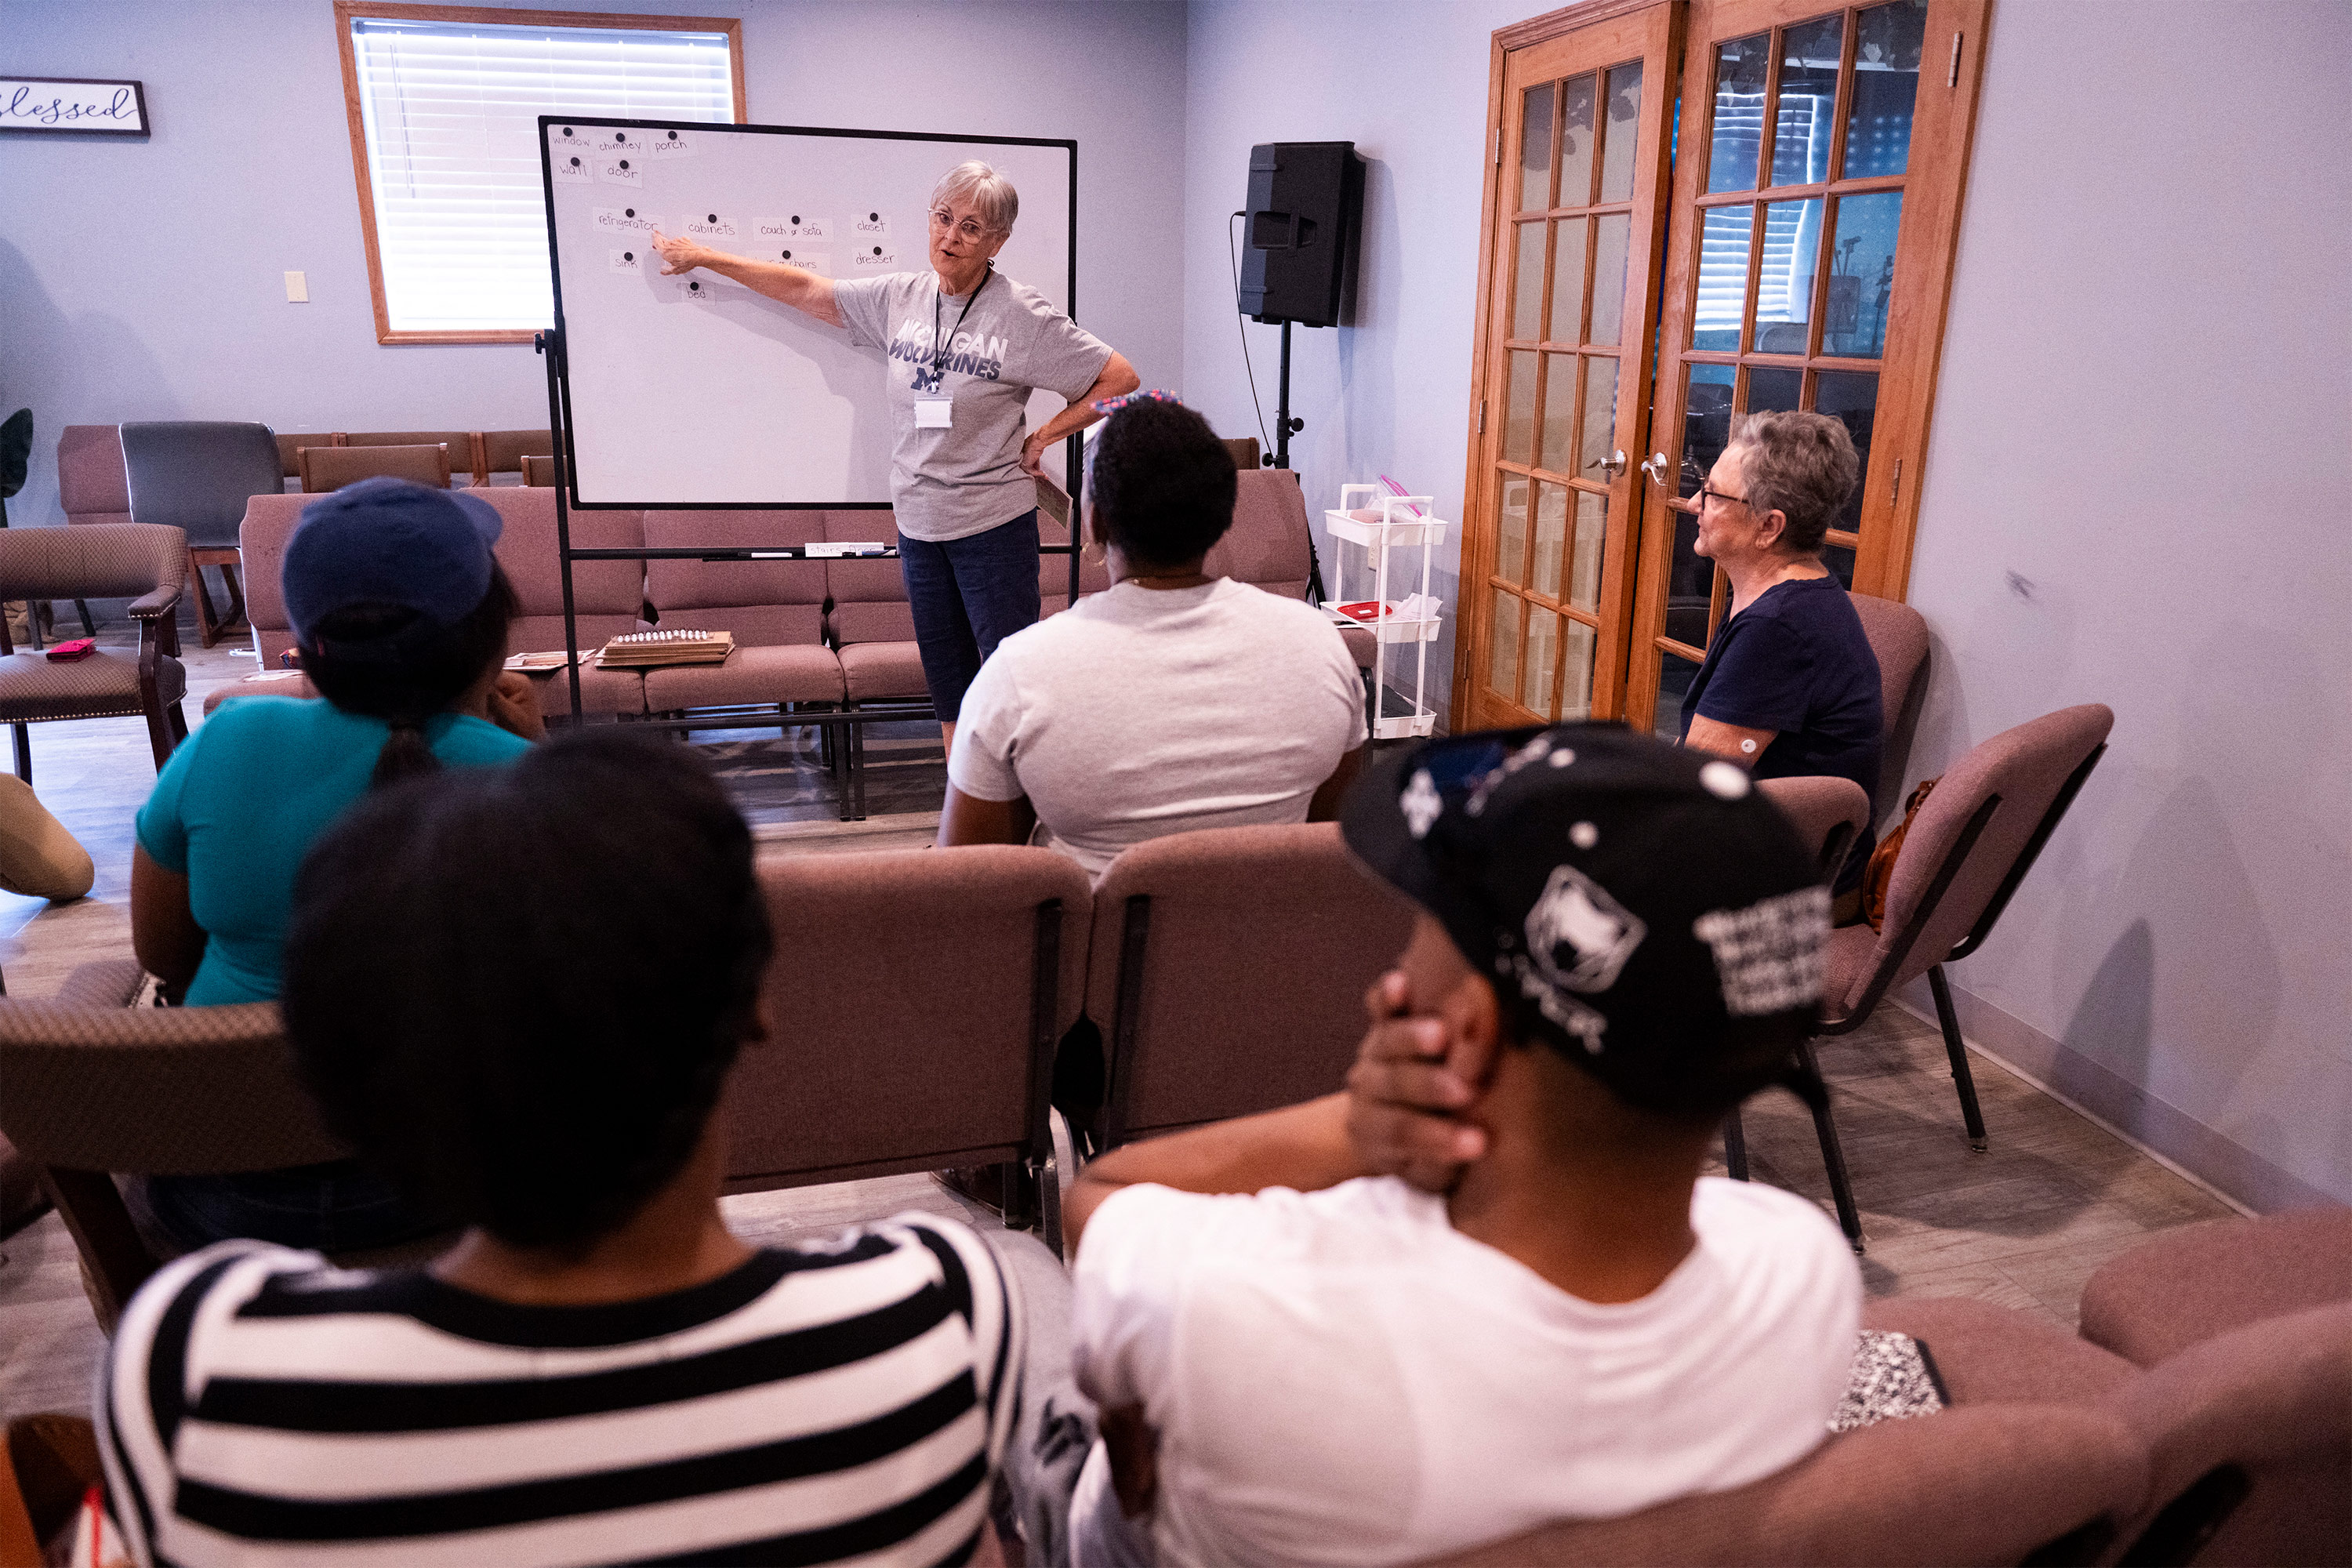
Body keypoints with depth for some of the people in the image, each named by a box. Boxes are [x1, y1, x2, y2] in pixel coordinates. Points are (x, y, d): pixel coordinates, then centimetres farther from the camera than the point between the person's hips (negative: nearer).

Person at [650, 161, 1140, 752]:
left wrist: (1041, 437, -7)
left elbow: (1120, 378, -8)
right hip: (919, 523, 5)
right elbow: (802, 289, 16)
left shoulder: (1022, 315, -8)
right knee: (947, 681, 12)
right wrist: (703, 256, 20)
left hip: (994, 525, -5)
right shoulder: (899, 298, 6)